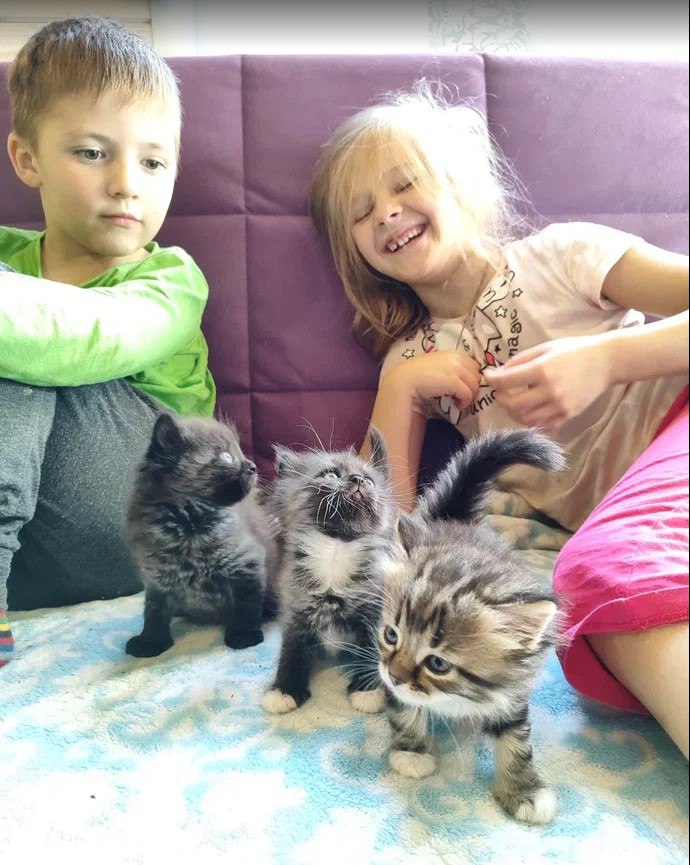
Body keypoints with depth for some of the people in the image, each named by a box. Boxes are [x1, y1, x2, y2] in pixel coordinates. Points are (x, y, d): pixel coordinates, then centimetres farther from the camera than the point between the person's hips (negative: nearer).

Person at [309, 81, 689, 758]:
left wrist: (603, 359, -16)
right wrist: (400, 387, -3)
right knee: (599, 577, -34)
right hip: (615, 521, 3)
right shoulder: (413, 358, 15)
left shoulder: (559, 257, 7)